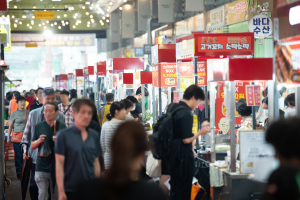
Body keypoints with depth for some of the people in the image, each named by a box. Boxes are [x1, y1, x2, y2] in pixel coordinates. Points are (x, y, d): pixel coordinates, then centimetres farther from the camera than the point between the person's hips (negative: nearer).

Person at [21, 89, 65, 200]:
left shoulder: (60, 116, 1)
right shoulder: (33, 114, 4)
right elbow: (26, 133, 10)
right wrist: (25, 150, 3)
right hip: (36, 157, 0)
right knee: (34, 185, 1)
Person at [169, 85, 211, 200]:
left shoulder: (174, 108, 8)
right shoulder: (186, 114, -20)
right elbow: (186, 140, -21)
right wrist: (200, 133, -7)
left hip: (174, 154, 9)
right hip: (183, 156, -9)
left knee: (175, 188, 17)